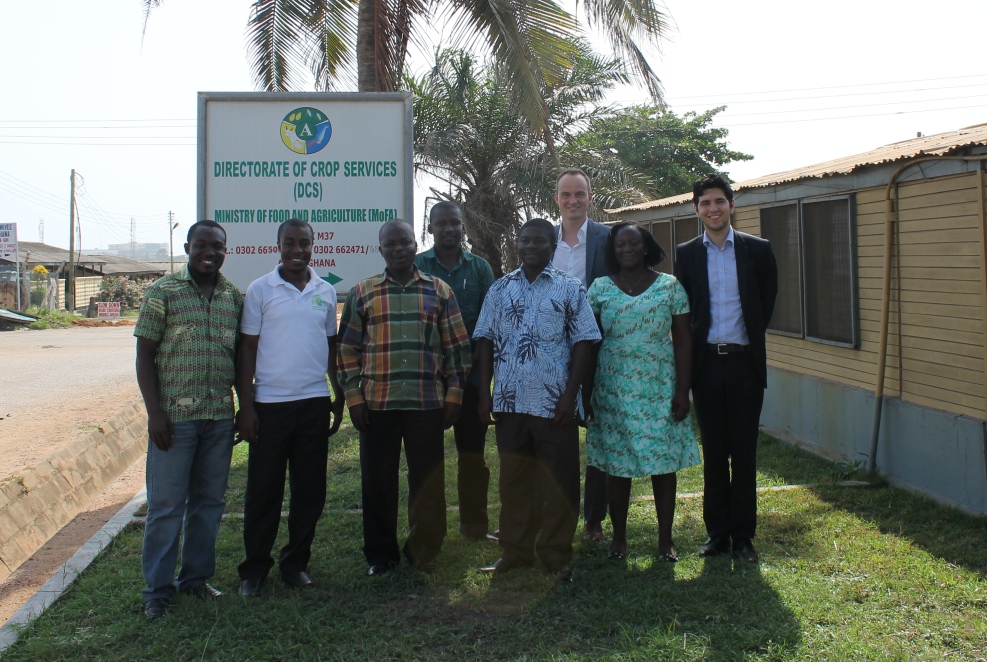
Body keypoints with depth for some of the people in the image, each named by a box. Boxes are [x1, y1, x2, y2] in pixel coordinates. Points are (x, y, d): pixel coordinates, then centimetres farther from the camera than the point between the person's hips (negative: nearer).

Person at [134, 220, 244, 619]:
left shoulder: (235, 298, 9)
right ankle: (158, 588, 12)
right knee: (166, 504, 1)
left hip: (220, 417, 4)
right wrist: (155, 413, -10)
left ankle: (196, 576, 25)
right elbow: (145, 355, -3)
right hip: (174, 416, -4)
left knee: (210, 500, 11)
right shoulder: (163, 293, -2)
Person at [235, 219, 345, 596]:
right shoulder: (260, 290, -1)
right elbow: (247, 349, -1)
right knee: (264, 490, 4)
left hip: (315, 402, 3)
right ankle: (254, 568, 17)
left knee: (310, 489, 9)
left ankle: (296, 563, 23)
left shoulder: (326, 292, 9)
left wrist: (340, 398, 15)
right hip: (270, 404, -3)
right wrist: (245, 406, -6)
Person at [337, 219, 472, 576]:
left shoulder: (439, 291, 7)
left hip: (428, 403, 0)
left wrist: (454, 394, 2)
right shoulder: (362, 293, 7)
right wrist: (353, 397, 0)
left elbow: (456, 346, 8)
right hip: (377, 403, 0)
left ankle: (424, 553, 20)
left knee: (428, 482, 5)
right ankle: (380, 556, 21)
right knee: (377, 482, 7)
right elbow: (348, 349, 7)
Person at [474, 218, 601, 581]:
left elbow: (582, 344, -2)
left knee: (560, 482, 3)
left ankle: (556, 554, 16)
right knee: (512, 479, 11)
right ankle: (515, 550, 23)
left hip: (554, 403, -3)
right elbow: (486, 342, 9)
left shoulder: (570, 289, 1)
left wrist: (570, 396, -10)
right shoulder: (500, 289, 9)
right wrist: (484, 393, 2)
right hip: (509, 401, 3)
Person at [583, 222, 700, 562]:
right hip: (614, 389, 1)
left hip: (660, 388, 0)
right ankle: (619, 537, 15)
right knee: (616, 463, 3)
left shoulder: (670, 286, 3)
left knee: (664, 461, 1)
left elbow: (683, 341, 2)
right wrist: (586, 394, 2)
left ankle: (665, 539, 12)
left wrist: (683, 391, -4)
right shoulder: (599, 288, 5)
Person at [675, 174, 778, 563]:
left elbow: (767, 302, 11)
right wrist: (691, 355, 5)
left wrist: (751, 337, 9)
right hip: (706, 363, 1)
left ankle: (743, 535, 13)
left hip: (744, 361, -1)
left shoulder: (757, 250, 3)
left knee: (744, 452, 3)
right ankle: (717, 533, 17)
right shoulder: (686, 254, 5)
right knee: (713, 452, 8)